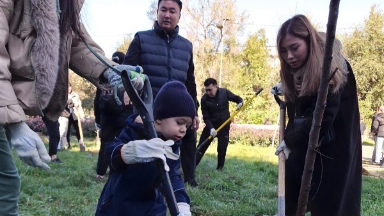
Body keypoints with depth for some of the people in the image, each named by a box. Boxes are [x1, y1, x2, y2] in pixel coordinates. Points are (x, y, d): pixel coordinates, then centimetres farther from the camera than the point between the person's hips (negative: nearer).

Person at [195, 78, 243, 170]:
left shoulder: (224, 92, -11)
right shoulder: (204, 99, -14)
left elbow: (237, 98, 1)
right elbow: (206, 117, -13)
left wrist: (240, 103, -23)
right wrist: (211, 128, -28)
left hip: (224, 126, 0)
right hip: (211, 126, 0)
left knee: (222, 149, -1)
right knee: (201, 147, -1)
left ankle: (220, 168, 16)